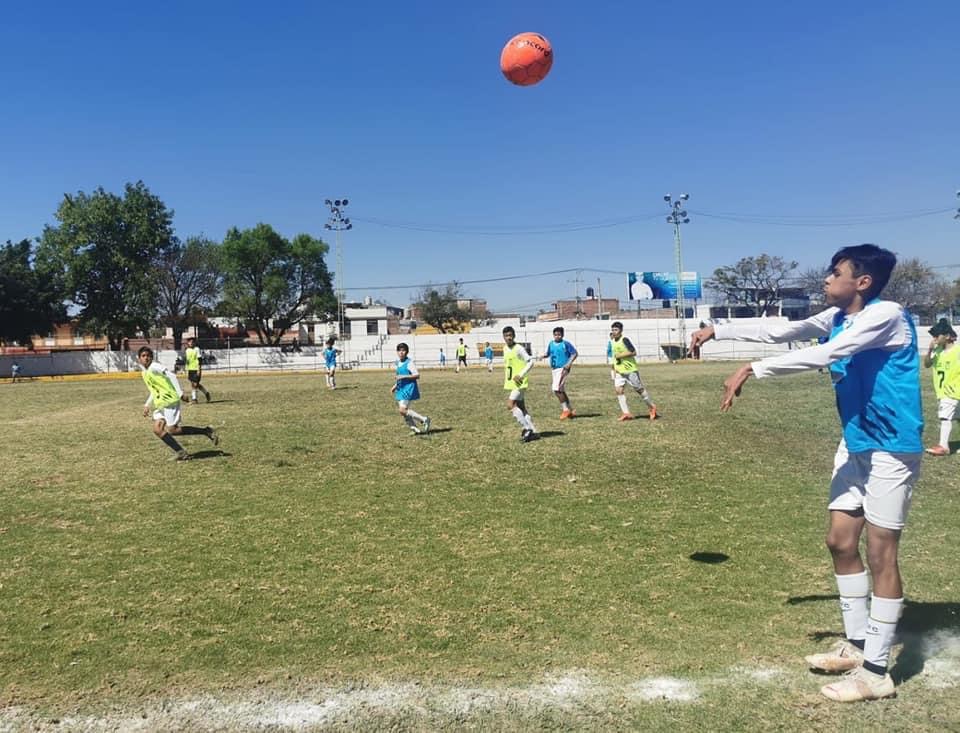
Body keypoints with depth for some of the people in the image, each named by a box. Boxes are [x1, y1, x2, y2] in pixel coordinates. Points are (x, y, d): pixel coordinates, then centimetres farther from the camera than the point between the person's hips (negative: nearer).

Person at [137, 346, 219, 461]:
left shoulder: (154, 366, -10)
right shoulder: (144, 372, 18)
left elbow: (171, 376, -18)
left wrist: (180, 393, -25)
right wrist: (147, 405, 19)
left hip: (169, 400, -9)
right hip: (160, 404, 9)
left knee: (172, 430, -11)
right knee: (157, 429, -2)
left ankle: (206, 431, -3)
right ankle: (181, 453, 1)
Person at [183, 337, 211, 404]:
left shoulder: (197, 349, -6)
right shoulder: (187, 350, 11)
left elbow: (200, 360, -9)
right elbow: (186, 361, 17)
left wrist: (199, 369, -14)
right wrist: (187, 371, 15)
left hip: (196, 369, -6)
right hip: (190, 370, 6)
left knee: (195, 384, -9)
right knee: (192, 384, 6)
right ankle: (193, 398, 15)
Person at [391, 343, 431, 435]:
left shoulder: (409, 362, -10)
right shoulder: (398, 363, 15)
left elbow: (417, 375, -16)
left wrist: (404, 376, -24)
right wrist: (395, 386, 18)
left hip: (409, 388, -9)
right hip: (401, 389, 9)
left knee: (403, 410, -18)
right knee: (402, 411, 5)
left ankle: (424, 420, -7)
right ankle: (414, 428, 17)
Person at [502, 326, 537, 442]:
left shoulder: (519, 349, -14)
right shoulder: (505, 348, 10)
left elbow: (530, 362, -15)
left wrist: (521, 375, -19)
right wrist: (506, 379, 15)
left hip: (519, 383, -8)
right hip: (512, 384, 8)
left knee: (510, 405, -15)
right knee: (521, 408, 9)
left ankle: (526, 429, -8)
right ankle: (532, 432, 14)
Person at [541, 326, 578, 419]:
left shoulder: (566, 344, -8)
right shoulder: (551, 344, 10)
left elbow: (574, 353, -6)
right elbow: (548, 354, 22)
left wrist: (569, 363, -17)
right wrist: (543, 356, 0)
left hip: (563, 369, -7)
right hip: (554, 369, 7)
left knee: (556, 389, -17)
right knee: (561, 391, 12)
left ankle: (565, 409, -5)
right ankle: (570, 411, 23)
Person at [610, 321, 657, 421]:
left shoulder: (624, 340, -15)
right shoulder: (613, 341, 10)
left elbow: (634, 352, -19)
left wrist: (621, 355, -21)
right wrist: (615, 369, 21)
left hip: (630, 369, -7)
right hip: (619, 371, 7)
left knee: (639, 389, 4)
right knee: (618, 390, -8)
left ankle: (652, 407, 23)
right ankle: (626, 413, -6)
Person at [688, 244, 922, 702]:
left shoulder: (887, 315, -19)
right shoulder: (837, 318, 6)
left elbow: (824, 355, -31)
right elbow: (781, 331, 11)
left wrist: (751, 370, -34)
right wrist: (719, 331, 11)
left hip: (891, 449, -9)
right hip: (855, 445, 9)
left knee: (880, 554, -3)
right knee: (841, 543, 12)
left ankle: (876, 672, 8)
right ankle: (856, 645, 28)